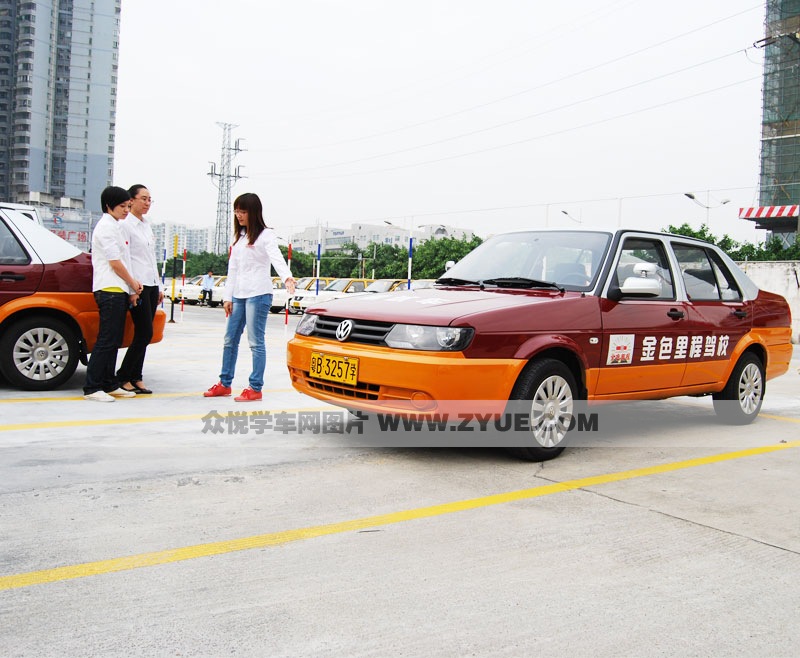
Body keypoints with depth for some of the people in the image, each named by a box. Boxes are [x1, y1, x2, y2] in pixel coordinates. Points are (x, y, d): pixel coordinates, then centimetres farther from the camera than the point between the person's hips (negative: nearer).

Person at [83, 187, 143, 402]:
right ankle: (92, 388, -9)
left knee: (113, 341, 11)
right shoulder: (106, 227, -9)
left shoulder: (115, 227, 21)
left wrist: (132, 290, 13)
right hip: (110, 290, -10)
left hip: (119, 291, 10)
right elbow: (115, 262, -13)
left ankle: (110, 385, 16)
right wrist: (133, 283, -1)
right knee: (106, 340, -11)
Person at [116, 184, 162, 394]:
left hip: (151, 285, 8)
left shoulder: (147, 225, 19)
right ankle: (123, 377, 1)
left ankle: (136, 378, 11)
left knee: (143, 335, 7)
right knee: (144, 333, -10)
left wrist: (159, 287, 19)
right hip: (138, 286, -8)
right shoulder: (125, 225, -6)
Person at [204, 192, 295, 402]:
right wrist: (227, 296, 12)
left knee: (256, 342, -6)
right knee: (229, 340, 12)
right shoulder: (238, 237, 18)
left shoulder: (266, 235, -4)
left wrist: (287, 277, -41)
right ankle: (225, 383, 23)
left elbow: (276, 257, -22)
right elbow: (232, 269, 18)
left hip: (258, 294, -8)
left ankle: (255, 388, -1)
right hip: (238, 295, 8)